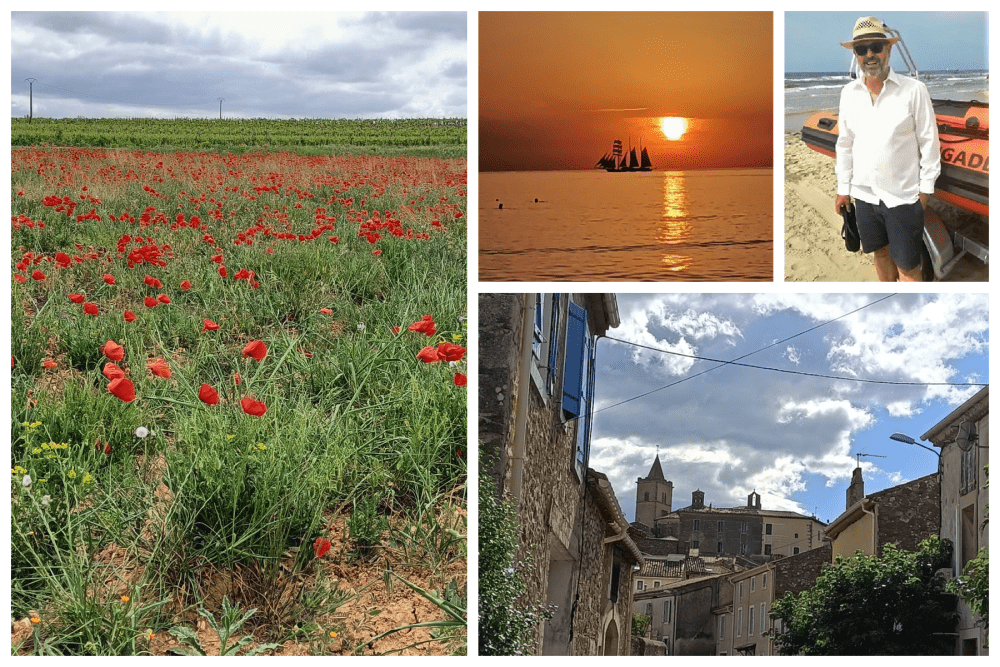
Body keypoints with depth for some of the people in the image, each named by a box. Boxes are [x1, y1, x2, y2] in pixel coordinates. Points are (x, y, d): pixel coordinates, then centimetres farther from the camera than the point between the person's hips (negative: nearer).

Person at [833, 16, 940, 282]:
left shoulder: (914, 91, -9)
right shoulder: (849, 93, 4)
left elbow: (929, 143, -5)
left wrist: (925, 188, -5)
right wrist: (843, 188, 10)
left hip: (904, 195, -4)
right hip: (865, 194, 4)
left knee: (907, 264, 1)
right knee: (881, 252, 18)